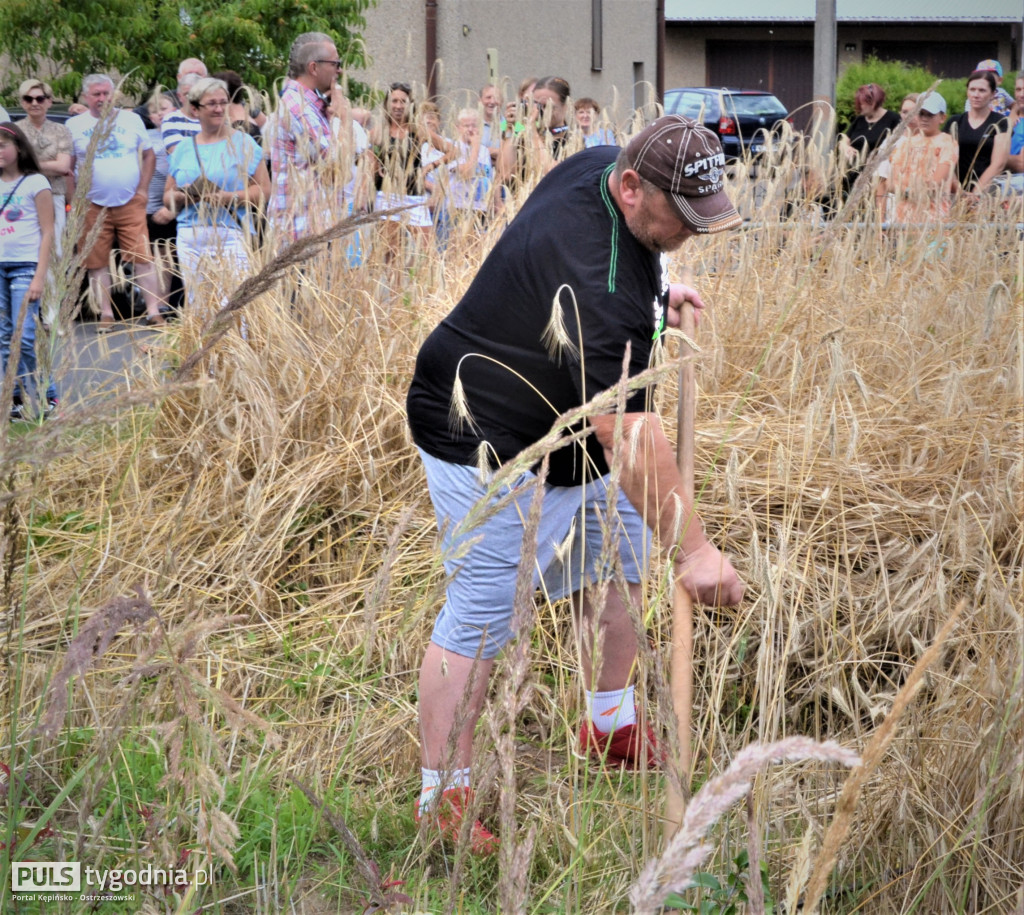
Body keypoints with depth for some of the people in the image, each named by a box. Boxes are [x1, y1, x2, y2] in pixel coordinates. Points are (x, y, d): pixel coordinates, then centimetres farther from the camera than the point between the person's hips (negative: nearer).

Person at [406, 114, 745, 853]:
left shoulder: (600, 164, -7)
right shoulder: (599, 286, -36)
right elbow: (627, 434, -41)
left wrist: (652, 293, 6)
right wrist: (692, 548, -43)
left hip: (570, 431, 11)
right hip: (488, 441, -10)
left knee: (614, 558, 17)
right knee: (483, 616, -8)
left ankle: (611, 728, 36)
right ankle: (442, 797, 3)